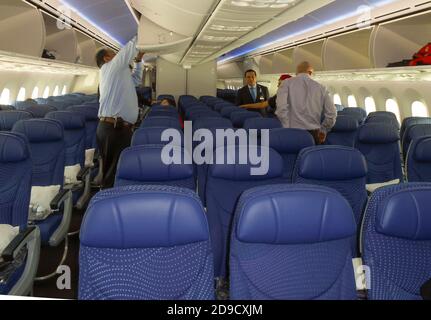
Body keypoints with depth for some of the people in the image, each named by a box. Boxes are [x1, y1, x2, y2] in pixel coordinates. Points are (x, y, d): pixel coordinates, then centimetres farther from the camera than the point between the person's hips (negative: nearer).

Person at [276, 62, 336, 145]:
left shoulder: (287, 84, 4)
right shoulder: (321, 87, 11)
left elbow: (281, 109, -11)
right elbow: (332, 114, 6)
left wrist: (287, 129, -2)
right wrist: (323, 131, 19)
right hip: (314, 134, 2)